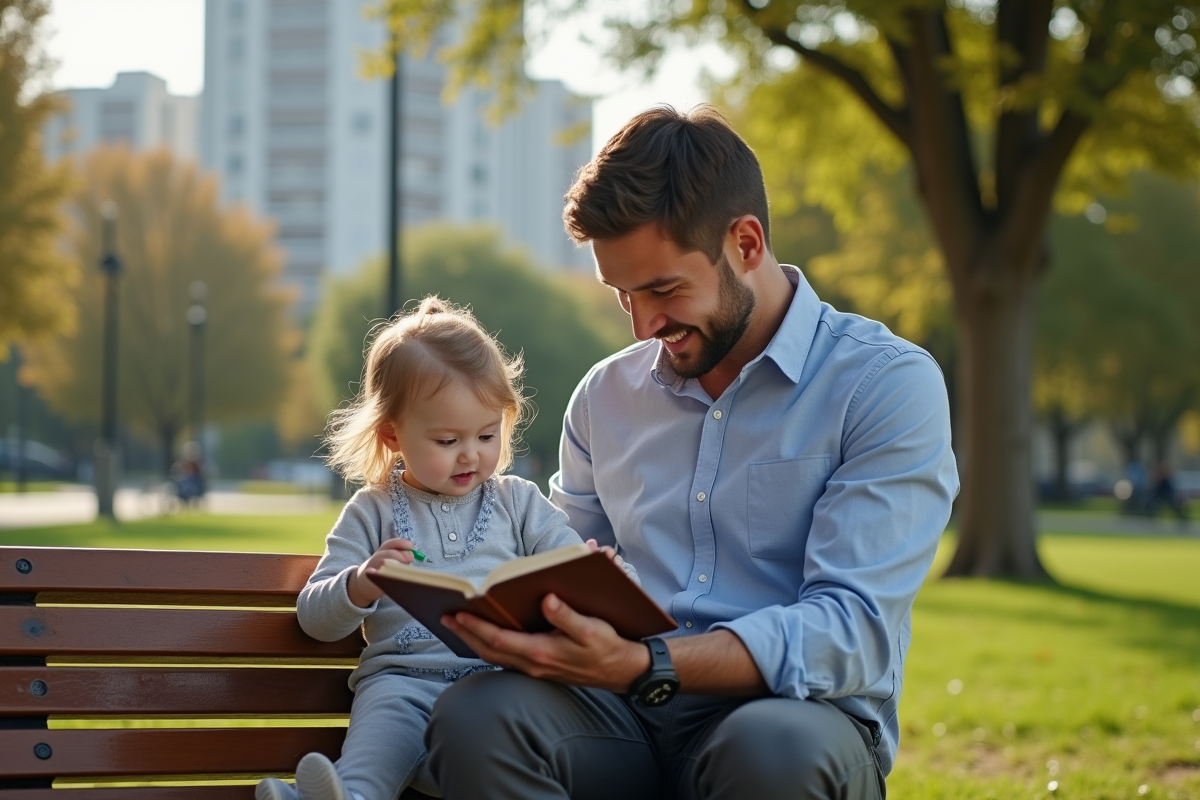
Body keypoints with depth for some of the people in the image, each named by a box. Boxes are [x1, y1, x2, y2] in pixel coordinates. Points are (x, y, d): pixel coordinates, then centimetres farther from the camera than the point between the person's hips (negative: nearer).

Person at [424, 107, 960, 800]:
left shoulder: (889, 385, -2)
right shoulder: (607, 395, 17)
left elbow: (853, 632, -13)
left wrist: (642, 666, -27)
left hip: (795, 722, -4)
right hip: (626, 724, 4)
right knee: (475, 717, -29)